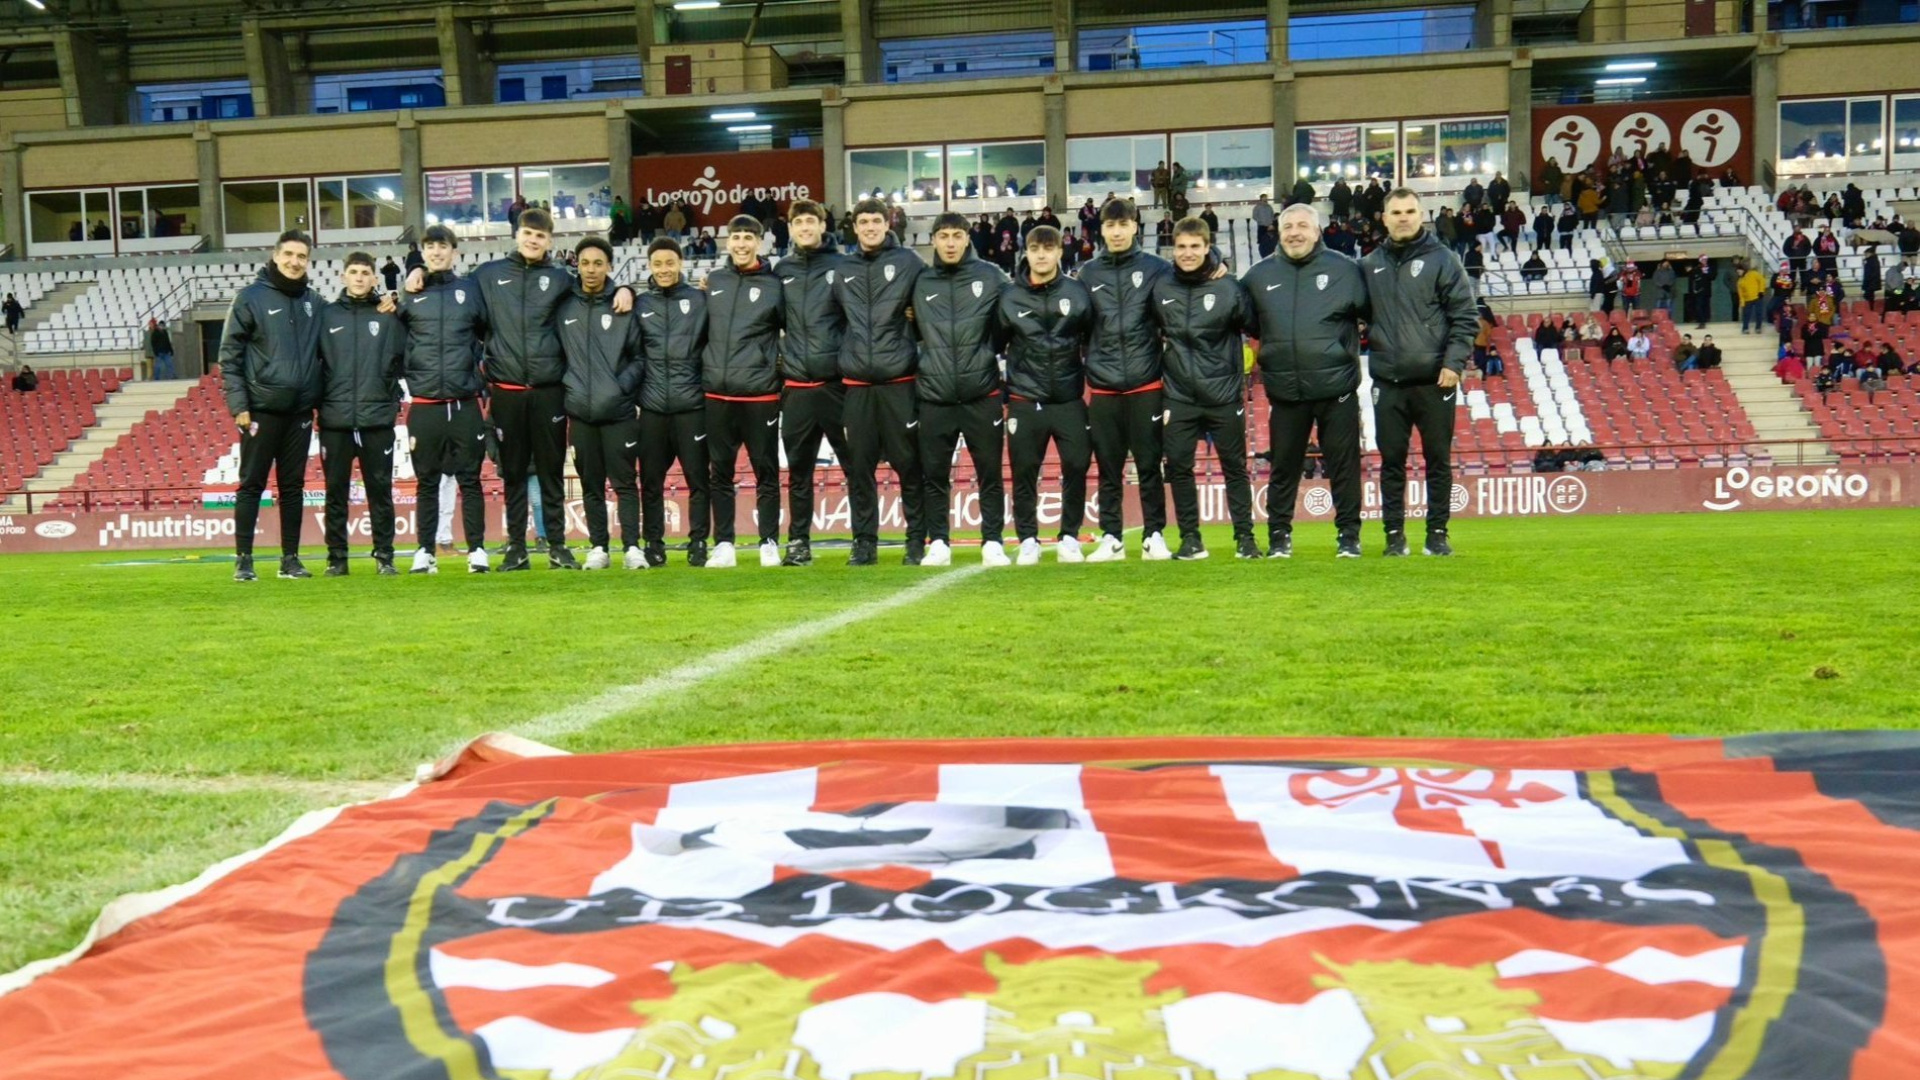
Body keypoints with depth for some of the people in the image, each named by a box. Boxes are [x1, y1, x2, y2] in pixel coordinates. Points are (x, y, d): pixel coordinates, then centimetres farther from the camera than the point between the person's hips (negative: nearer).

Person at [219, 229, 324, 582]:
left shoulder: (312, 302, 11)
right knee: (252, 485, 0)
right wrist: (238, 405, -9)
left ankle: (290, 558, 14)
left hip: (300, 411, 4)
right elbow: (229, 355, -4)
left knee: (293, 486, 8)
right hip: (261, 409, -4)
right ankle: (243, 559, 5)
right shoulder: (251, 298, -3)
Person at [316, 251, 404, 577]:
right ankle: (336, 558, 11)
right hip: (335, 420, 1)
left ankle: (384, 556, 9)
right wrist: (317, 404, 3)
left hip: (377, 419, -1)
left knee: (380, 491, 3)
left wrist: (392, 402, -1)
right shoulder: (327, 315, 8)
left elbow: (401, 361, 5)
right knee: (336, 492, 4)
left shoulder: (388, 316, 5)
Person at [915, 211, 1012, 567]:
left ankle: (993, 542, 13)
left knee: (990, 472, 4)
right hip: (934, 398, 1)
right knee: (934, 474, 5)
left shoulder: (991, 277, 3)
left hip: (982, 395, -1)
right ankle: (938, 543, 15)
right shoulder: (920, 283, 8)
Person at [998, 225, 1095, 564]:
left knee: (1077, 467, -2)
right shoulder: (1010, 298, 2)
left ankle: (1069, 537, 12)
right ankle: (1028, 540, 13)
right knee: (1024, 472, 2)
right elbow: (995, 345, 9)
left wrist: (1089, 377, 7)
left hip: (1070, 400, 0)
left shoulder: (1078, 294, 2)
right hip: (1025, 403, 0)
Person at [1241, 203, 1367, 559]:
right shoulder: (1259, 275, 6)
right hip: (1285, 392, 2)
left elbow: (1373, 310, 4)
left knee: (1344, 465, 5)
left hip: (1337, 388, -2)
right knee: (1283, 467, 9)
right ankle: (1279, 536, 19)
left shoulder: (1345, 269, 0)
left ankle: (1348, 535, 15)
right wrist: (1269, 347, 5)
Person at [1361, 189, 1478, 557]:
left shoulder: (1442, 260, -1)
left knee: (1438, 460, 4)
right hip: (1388, 383, 3)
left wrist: (1454, 363, -12)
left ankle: (1437, 534, 12)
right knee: (1391, 461, 6)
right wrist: (1369, 352, 4)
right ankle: (1394, 534, 13)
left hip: (1435, 381, -3)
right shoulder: (1370, 265, 9)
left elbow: (1464, 316, -4)